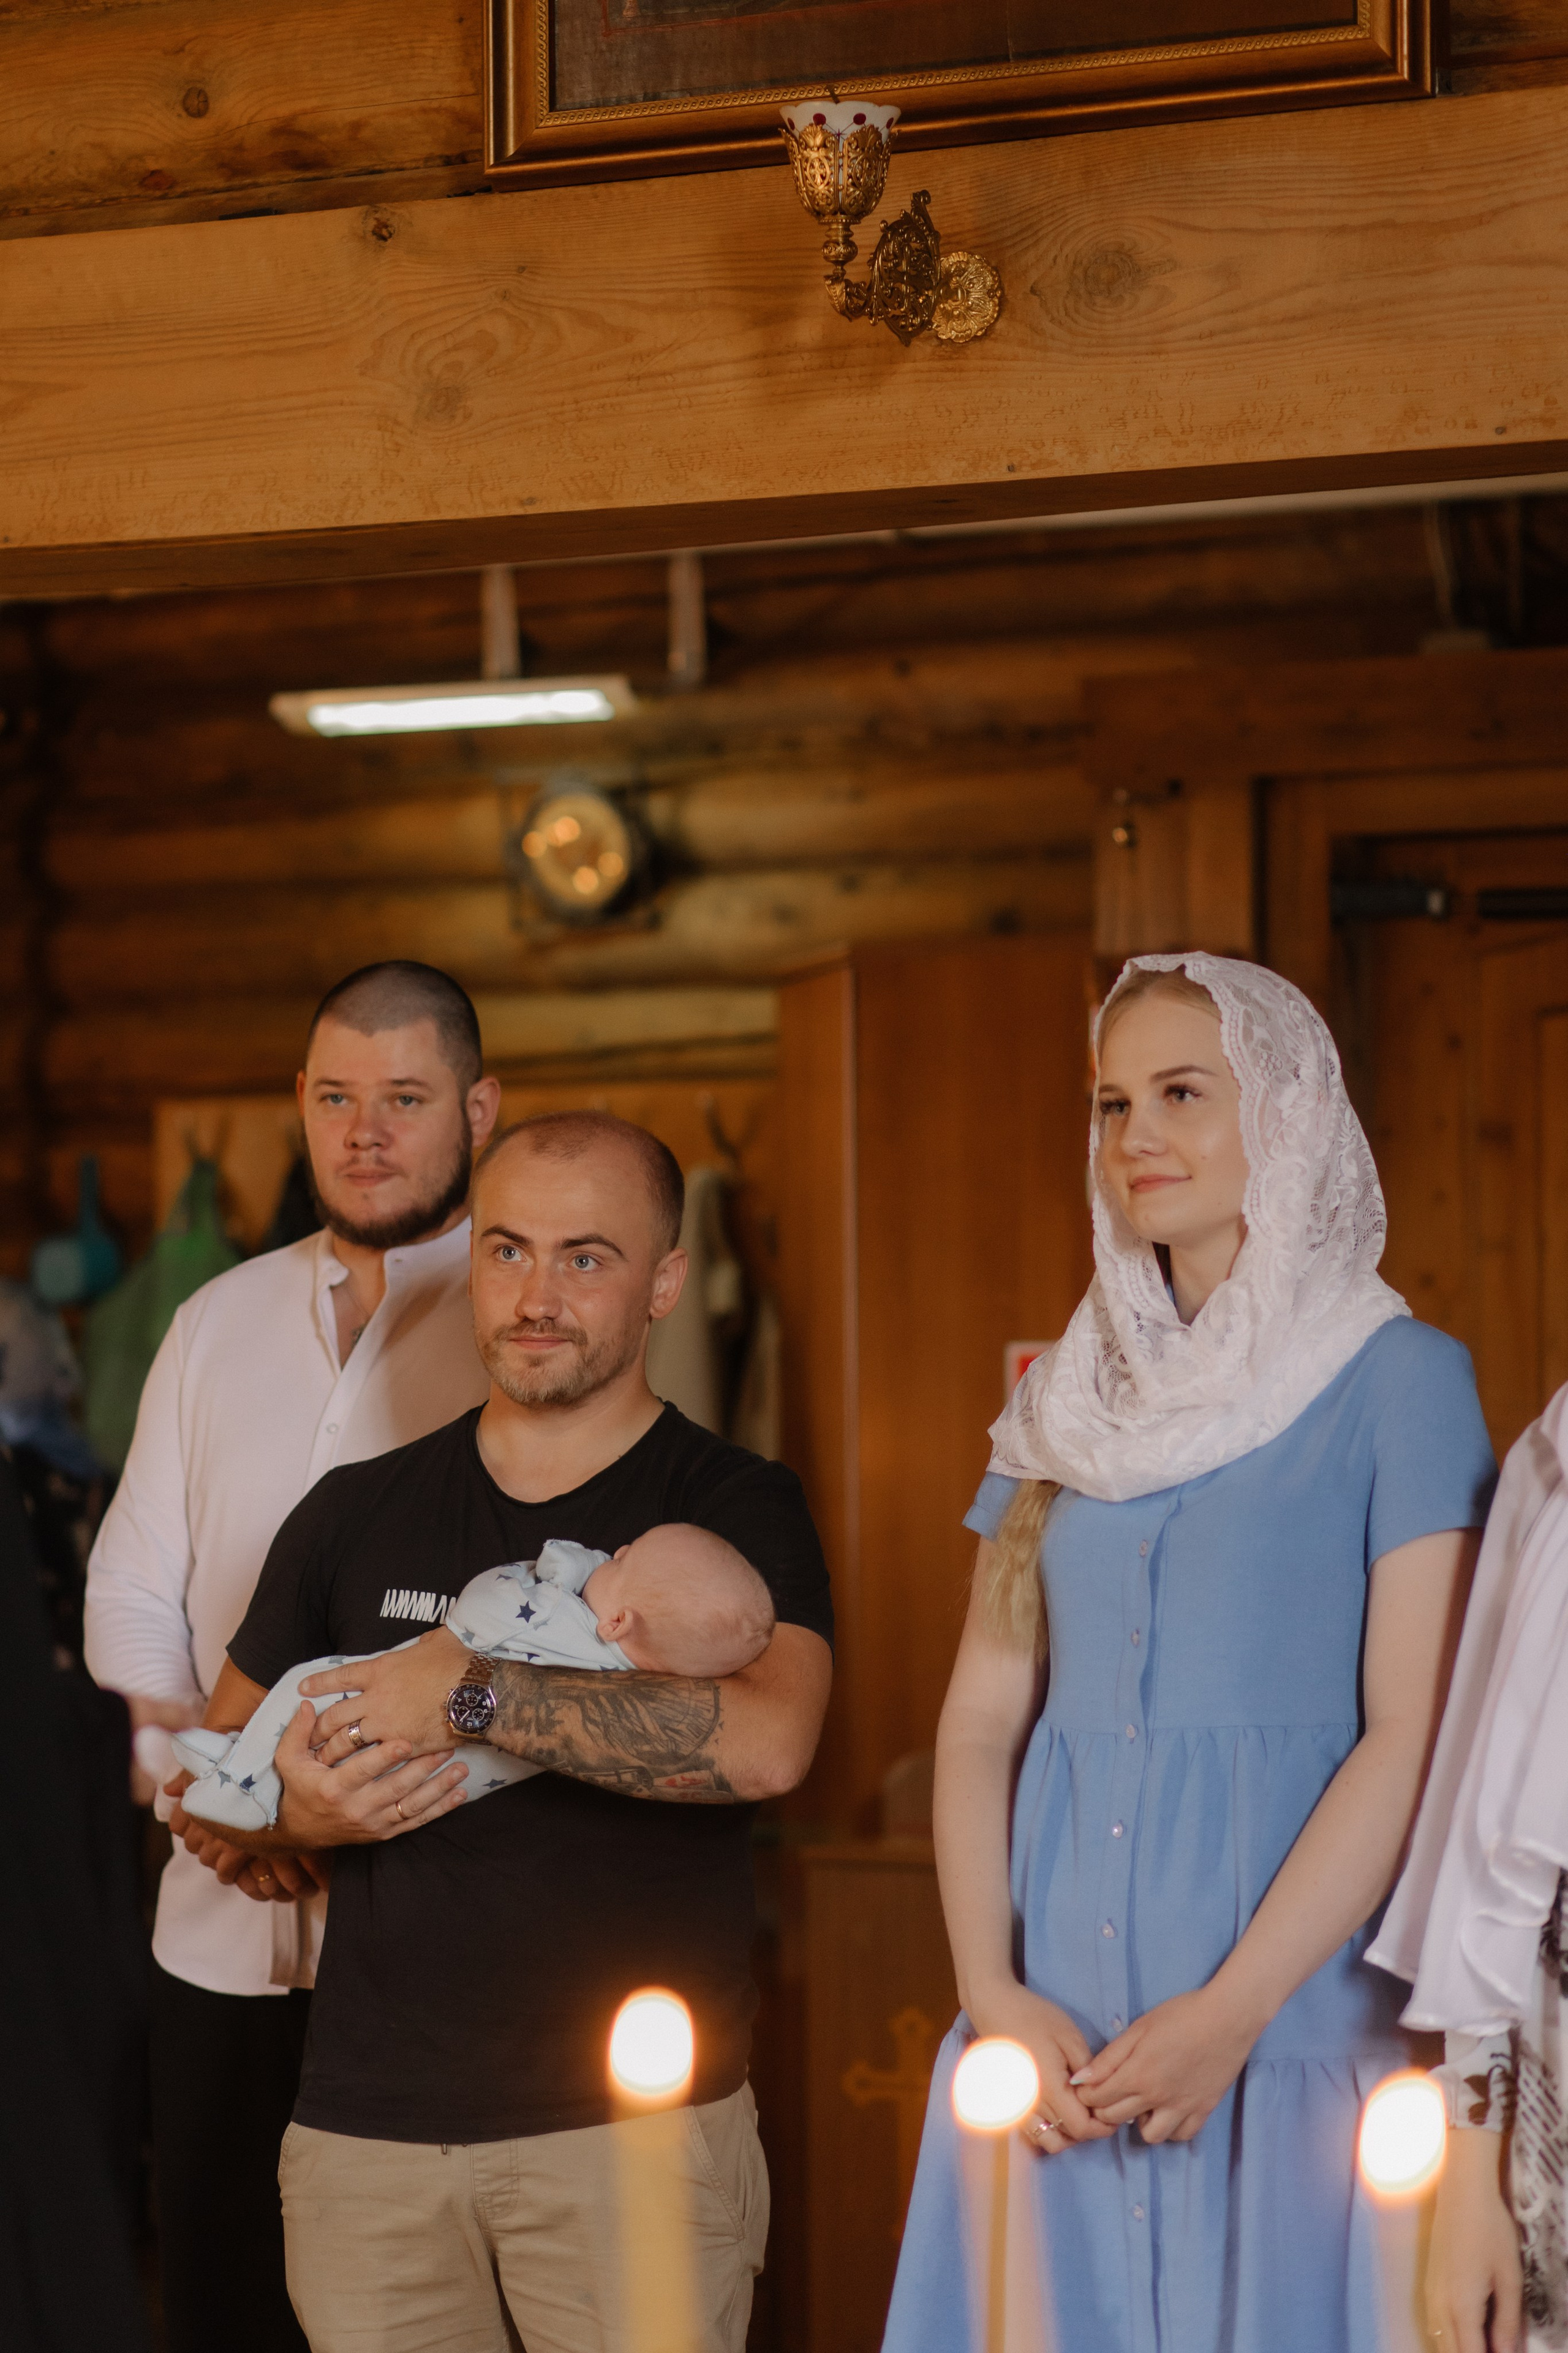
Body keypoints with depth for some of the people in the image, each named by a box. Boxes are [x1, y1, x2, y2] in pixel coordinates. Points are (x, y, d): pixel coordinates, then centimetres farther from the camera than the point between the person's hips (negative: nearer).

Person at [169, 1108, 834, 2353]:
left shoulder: (735, 1506, -1)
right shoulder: (355, 1515, 12)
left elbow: (765, 1743, -21)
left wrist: (466, 1693, -19)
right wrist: (296, 1812, -5)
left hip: (636, 2119, -3)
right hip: (367, 2123, 3)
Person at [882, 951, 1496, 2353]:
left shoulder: (1397, 1382, -1)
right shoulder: (1068, 1401, 13)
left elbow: (1413, 1738, -8)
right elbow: (982, 1720, 10)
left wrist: (1233, 2012, -15)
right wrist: (994, 1995, -4)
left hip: (1296, 2039, -4)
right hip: (1058, 2053, 4)